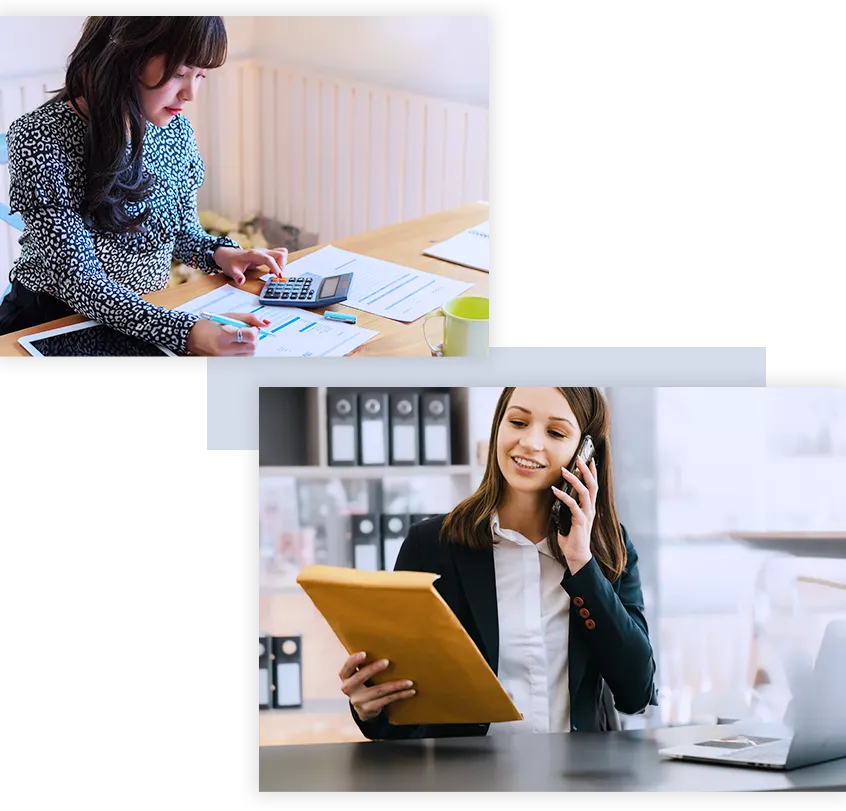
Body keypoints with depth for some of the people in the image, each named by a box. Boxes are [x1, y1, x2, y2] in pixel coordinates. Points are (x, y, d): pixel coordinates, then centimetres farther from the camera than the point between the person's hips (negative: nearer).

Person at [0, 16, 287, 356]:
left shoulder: (176, 130, 0)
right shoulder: (40, 137, -19)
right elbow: (77, 277, -24)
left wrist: (217, 252, -8)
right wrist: (184, 331, -37)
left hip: (149, 316, 5)